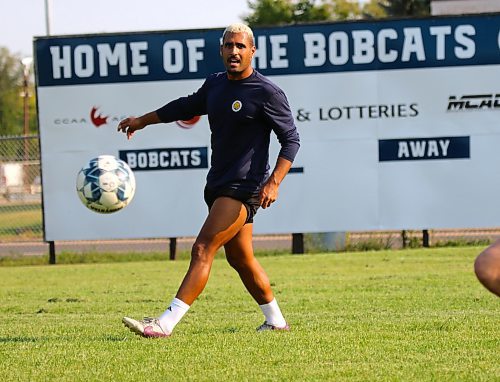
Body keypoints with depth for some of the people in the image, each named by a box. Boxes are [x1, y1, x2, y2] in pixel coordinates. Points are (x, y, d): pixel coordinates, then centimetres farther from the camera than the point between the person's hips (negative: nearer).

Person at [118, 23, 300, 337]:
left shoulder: (267, 93, -11)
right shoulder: (215, 84, 11)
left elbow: (291, 139, -10)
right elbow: (187, 107, 29)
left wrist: (273, 183, -21)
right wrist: (142, 121, 36)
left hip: (244, 187, -8)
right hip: (219, 185, 8)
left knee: (202, 250, -15)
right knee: (240, 259, 14)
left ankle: (166, 324, -20)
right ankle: (276, 321, 28)